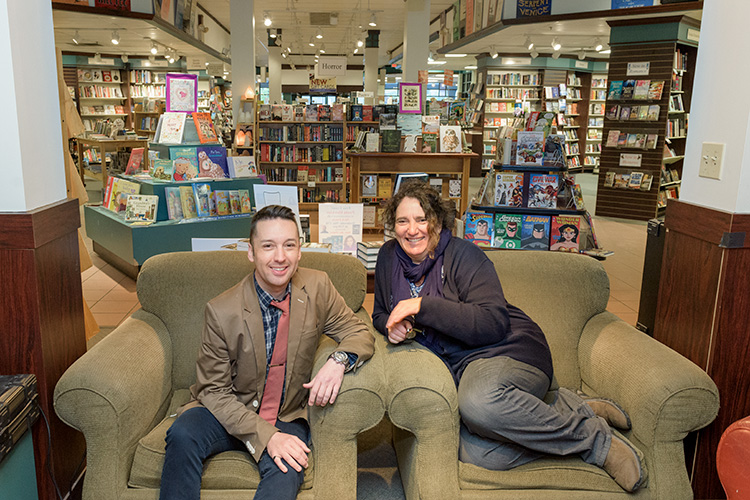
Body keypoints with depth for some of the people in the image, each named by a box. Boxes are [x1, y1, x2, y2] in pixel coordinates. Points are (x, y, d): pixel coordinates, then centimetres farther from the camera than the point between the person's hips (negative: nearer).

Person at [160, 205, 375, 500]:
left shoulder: (317, 288, -8)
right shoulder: (222, 311, -15)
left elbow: (359, 333, -1)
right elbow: (215, 390, -10)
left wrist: (338, 361, -25)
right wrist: (265, 435, -22)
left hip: (288, 417, 1)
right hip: (230, 414, 0)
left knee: (287, 472, -30)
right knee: (182, 435, -29)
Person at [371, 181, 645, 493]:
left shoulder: (462, 254, -8)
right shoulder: (389, 258, 8)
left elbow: (494, 323, -18)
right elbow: (381, 314, 20)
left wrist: (423, 306, -23)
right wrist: (393, 327, -5)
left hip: (507, 352, -4)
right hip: (456, 371, 4)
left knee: (477, 401, -41)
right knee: (475, 454, -28)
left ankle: (593, 438, -17)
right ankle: (566, 411, -6)